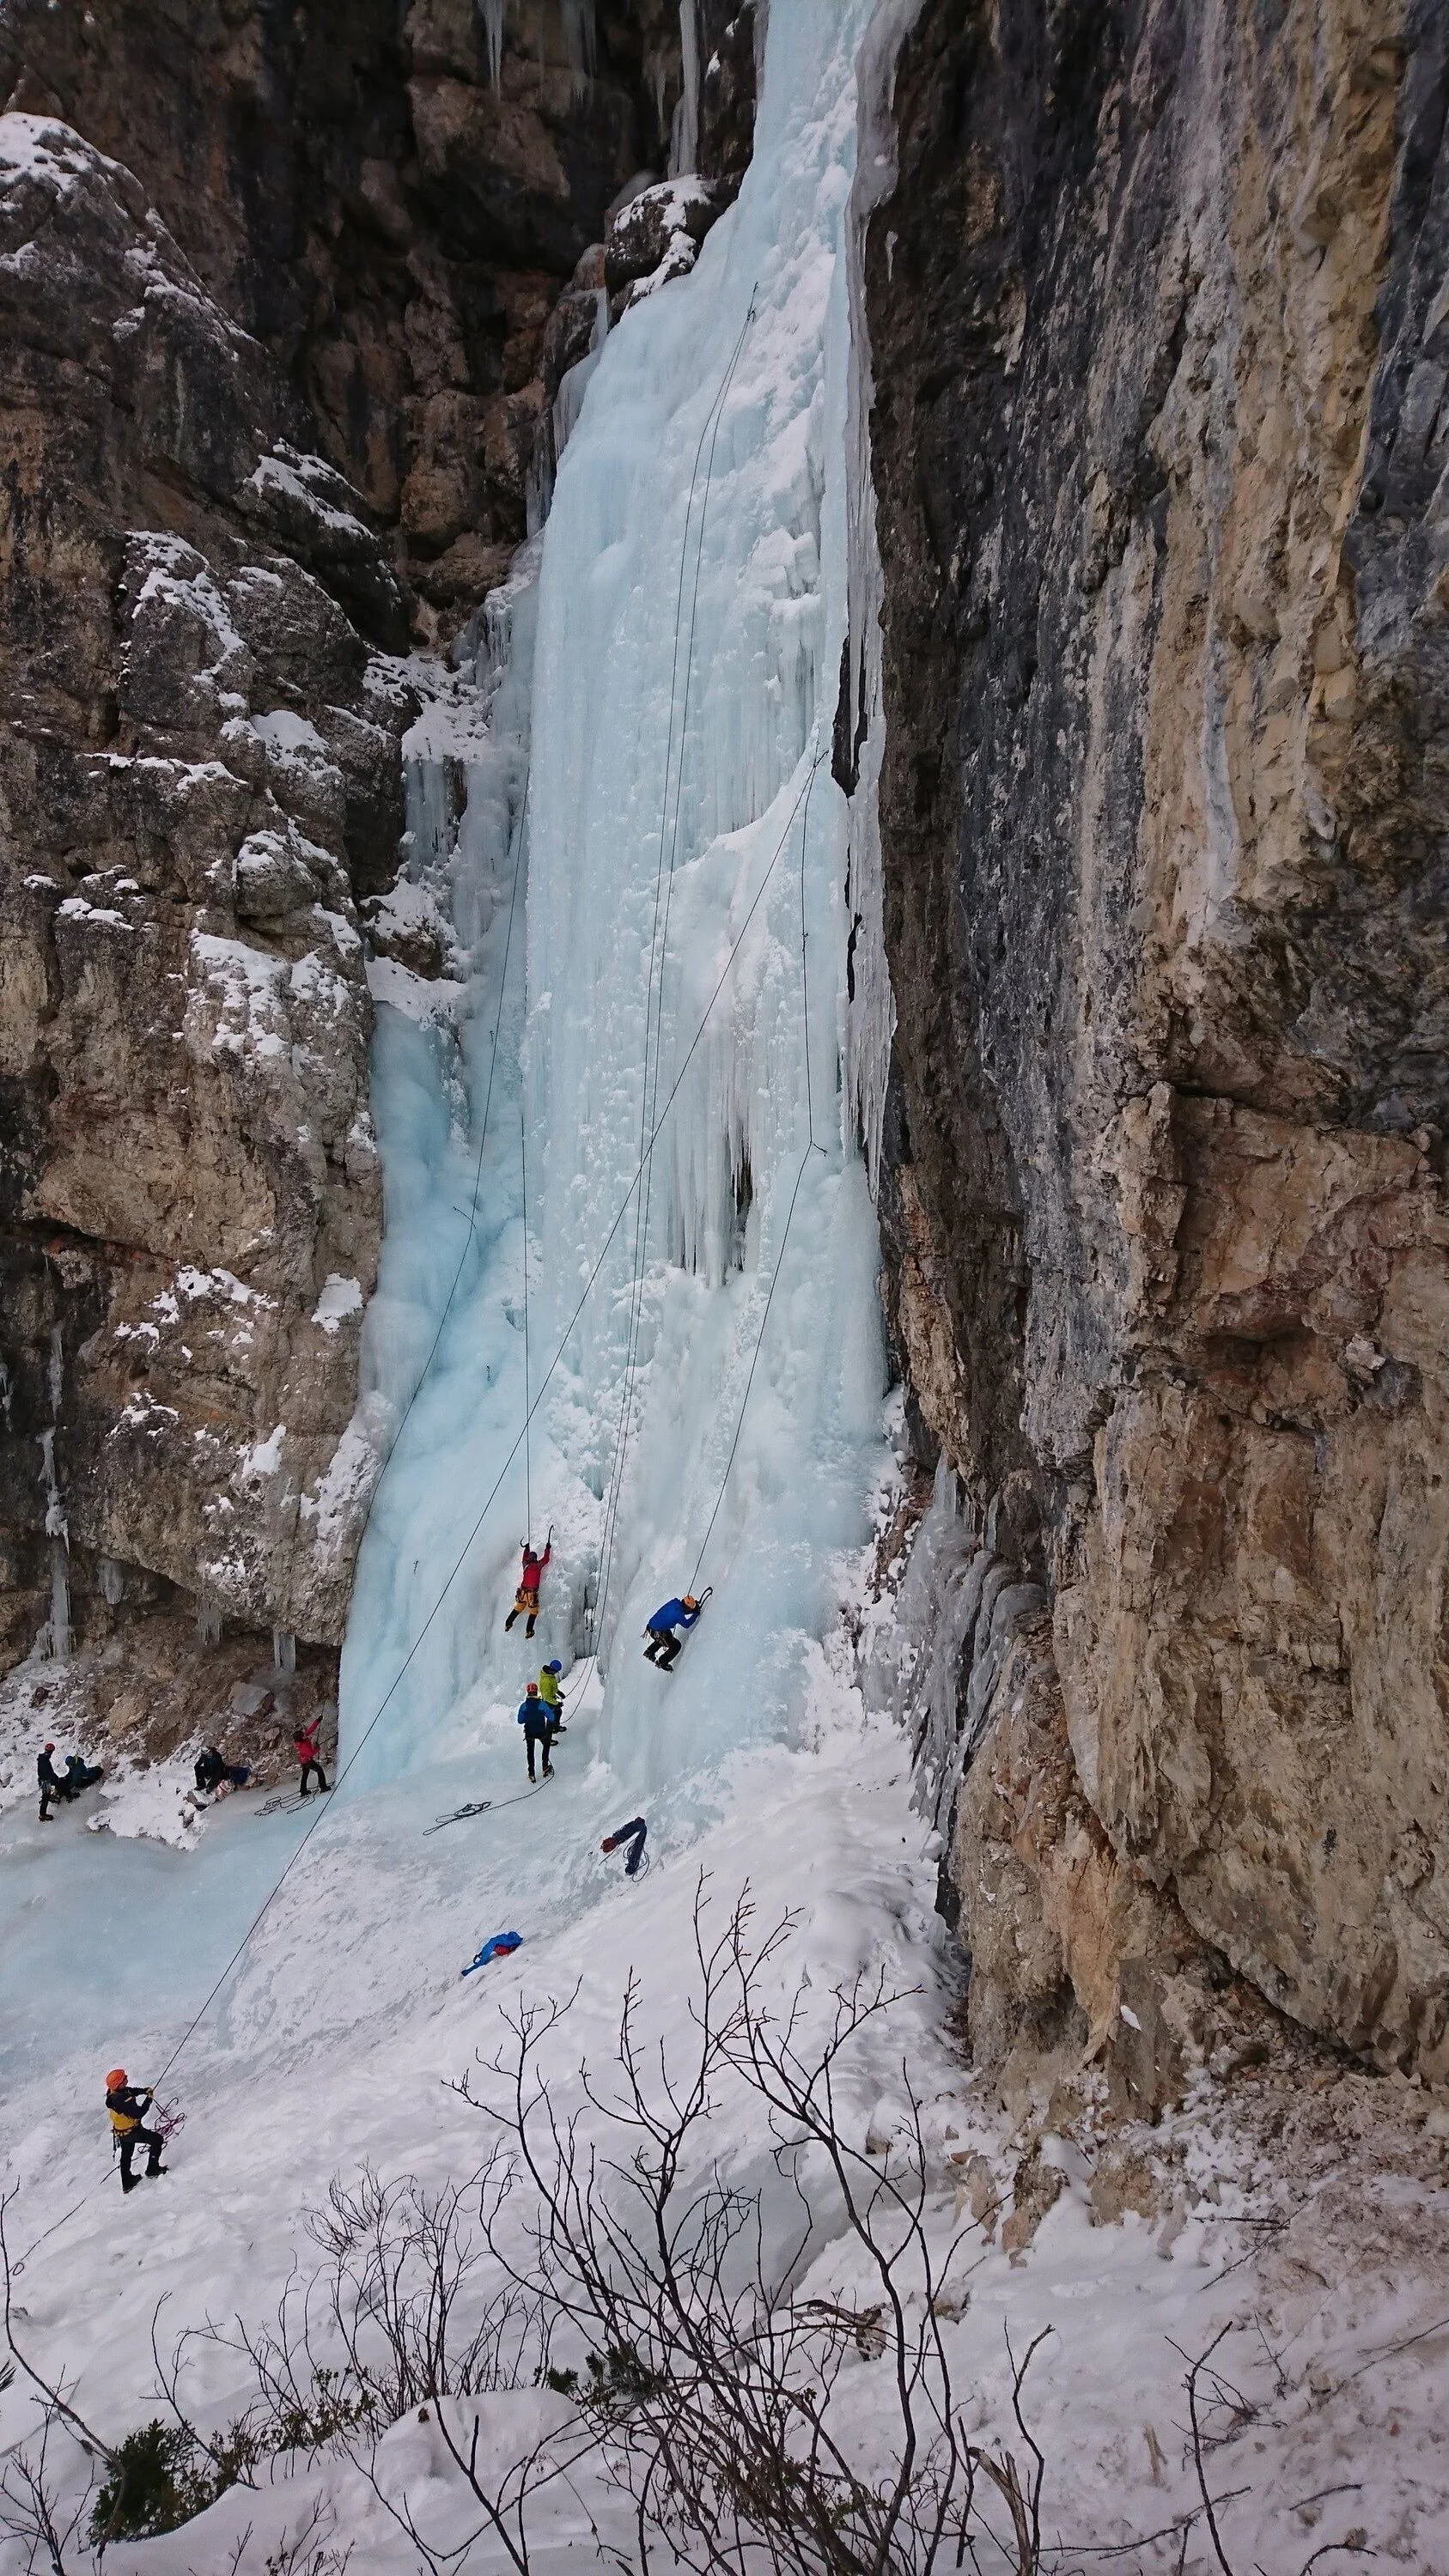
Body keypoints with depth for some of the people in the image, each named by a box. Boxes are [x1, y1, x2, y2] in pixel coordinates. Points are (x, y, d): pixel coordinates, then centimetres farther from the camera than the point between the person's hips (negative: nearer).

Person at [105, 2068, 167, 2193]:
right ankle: (152, 2170, 20)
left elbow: (131, 2090, 6)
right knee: (157, 2139, 10)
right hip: (132, 2133, -9)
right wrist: (149, 2099, -22)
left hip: (121, 2133, 9)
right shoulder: (123, 2100, -39)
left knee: (126, 2156, 27)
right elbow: (139, 2113, -34)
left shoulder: (112, 2092, -11)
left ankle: (127, 2184, 44)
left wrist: (145, 2090, -8)